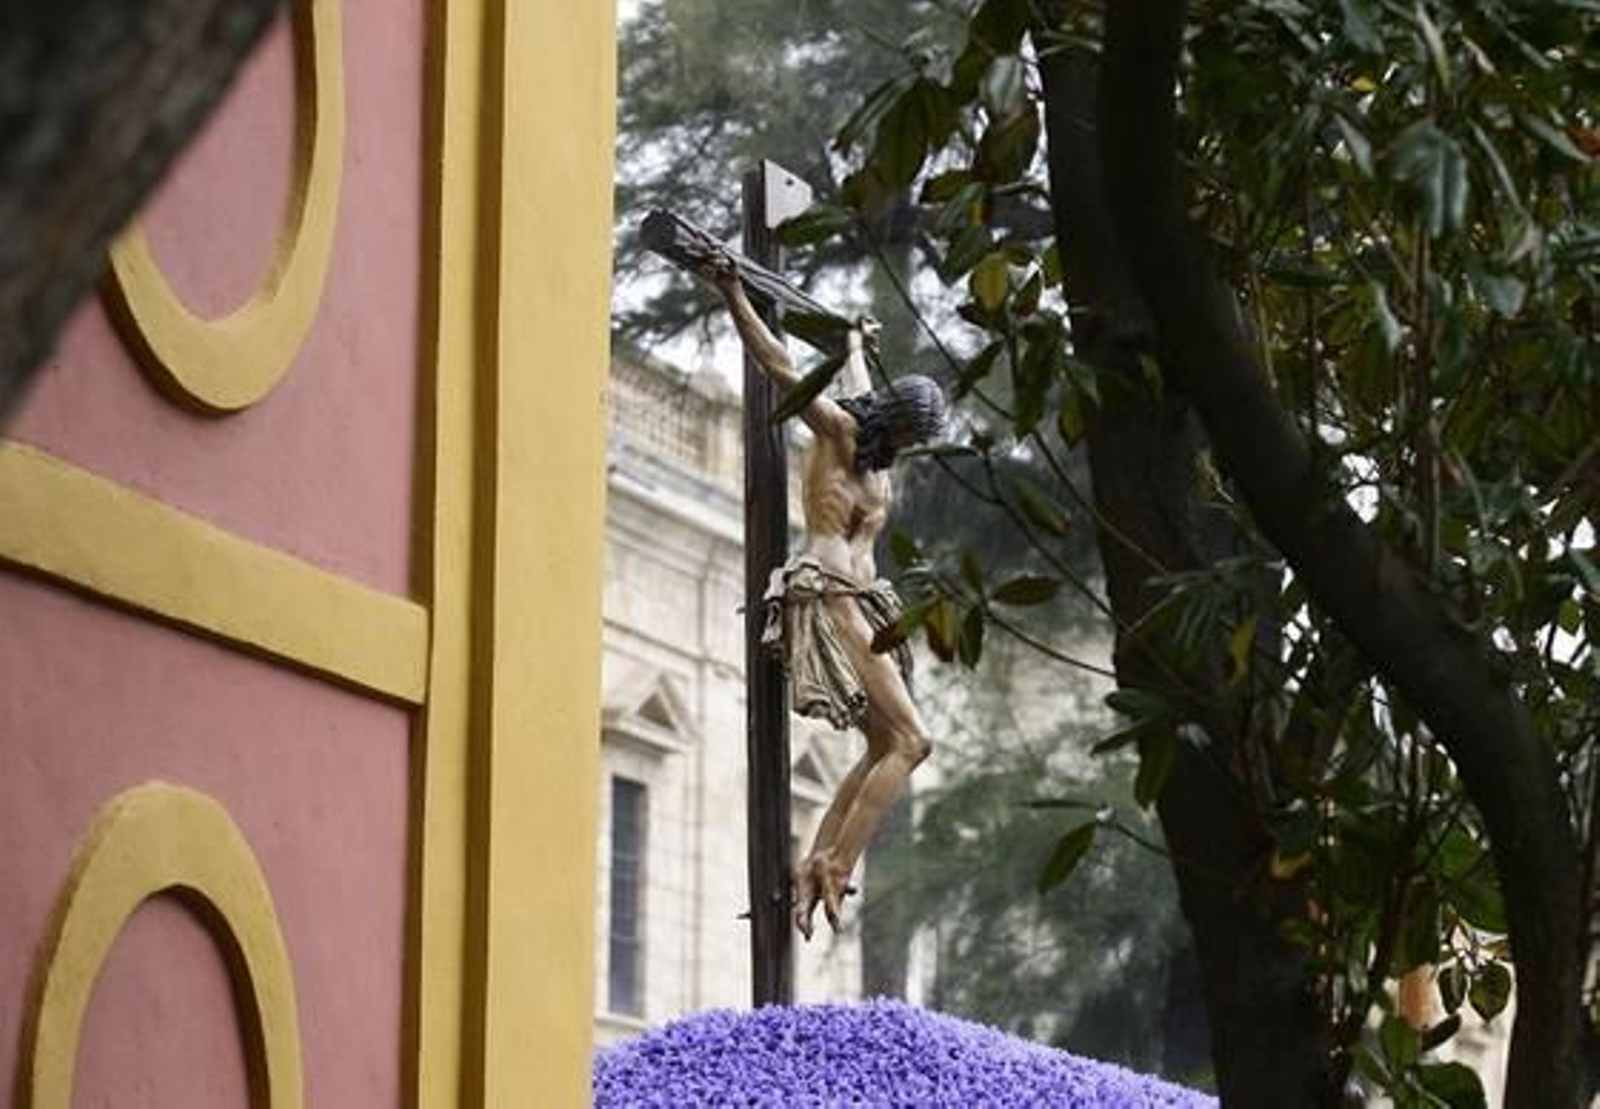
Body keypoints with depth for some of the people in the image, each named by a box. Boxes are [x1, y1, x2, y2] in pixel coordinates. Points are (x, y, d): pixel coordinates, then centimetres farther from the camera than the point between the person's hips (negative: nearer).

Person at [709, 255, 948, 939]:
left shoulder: (874, 449, 21)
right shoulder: (836, 430, -2)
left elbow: (855, 386, 43)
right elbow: (780, 368, -11)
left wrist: (856, 343, 62)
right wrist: (733, 298, -18)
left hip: (860, 605, 10)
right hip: (828, 597, -10)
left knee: (884, 748, 5)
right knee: (909, 740, -16)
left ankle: (815, 864, 3)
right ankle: (838, 864, -20)